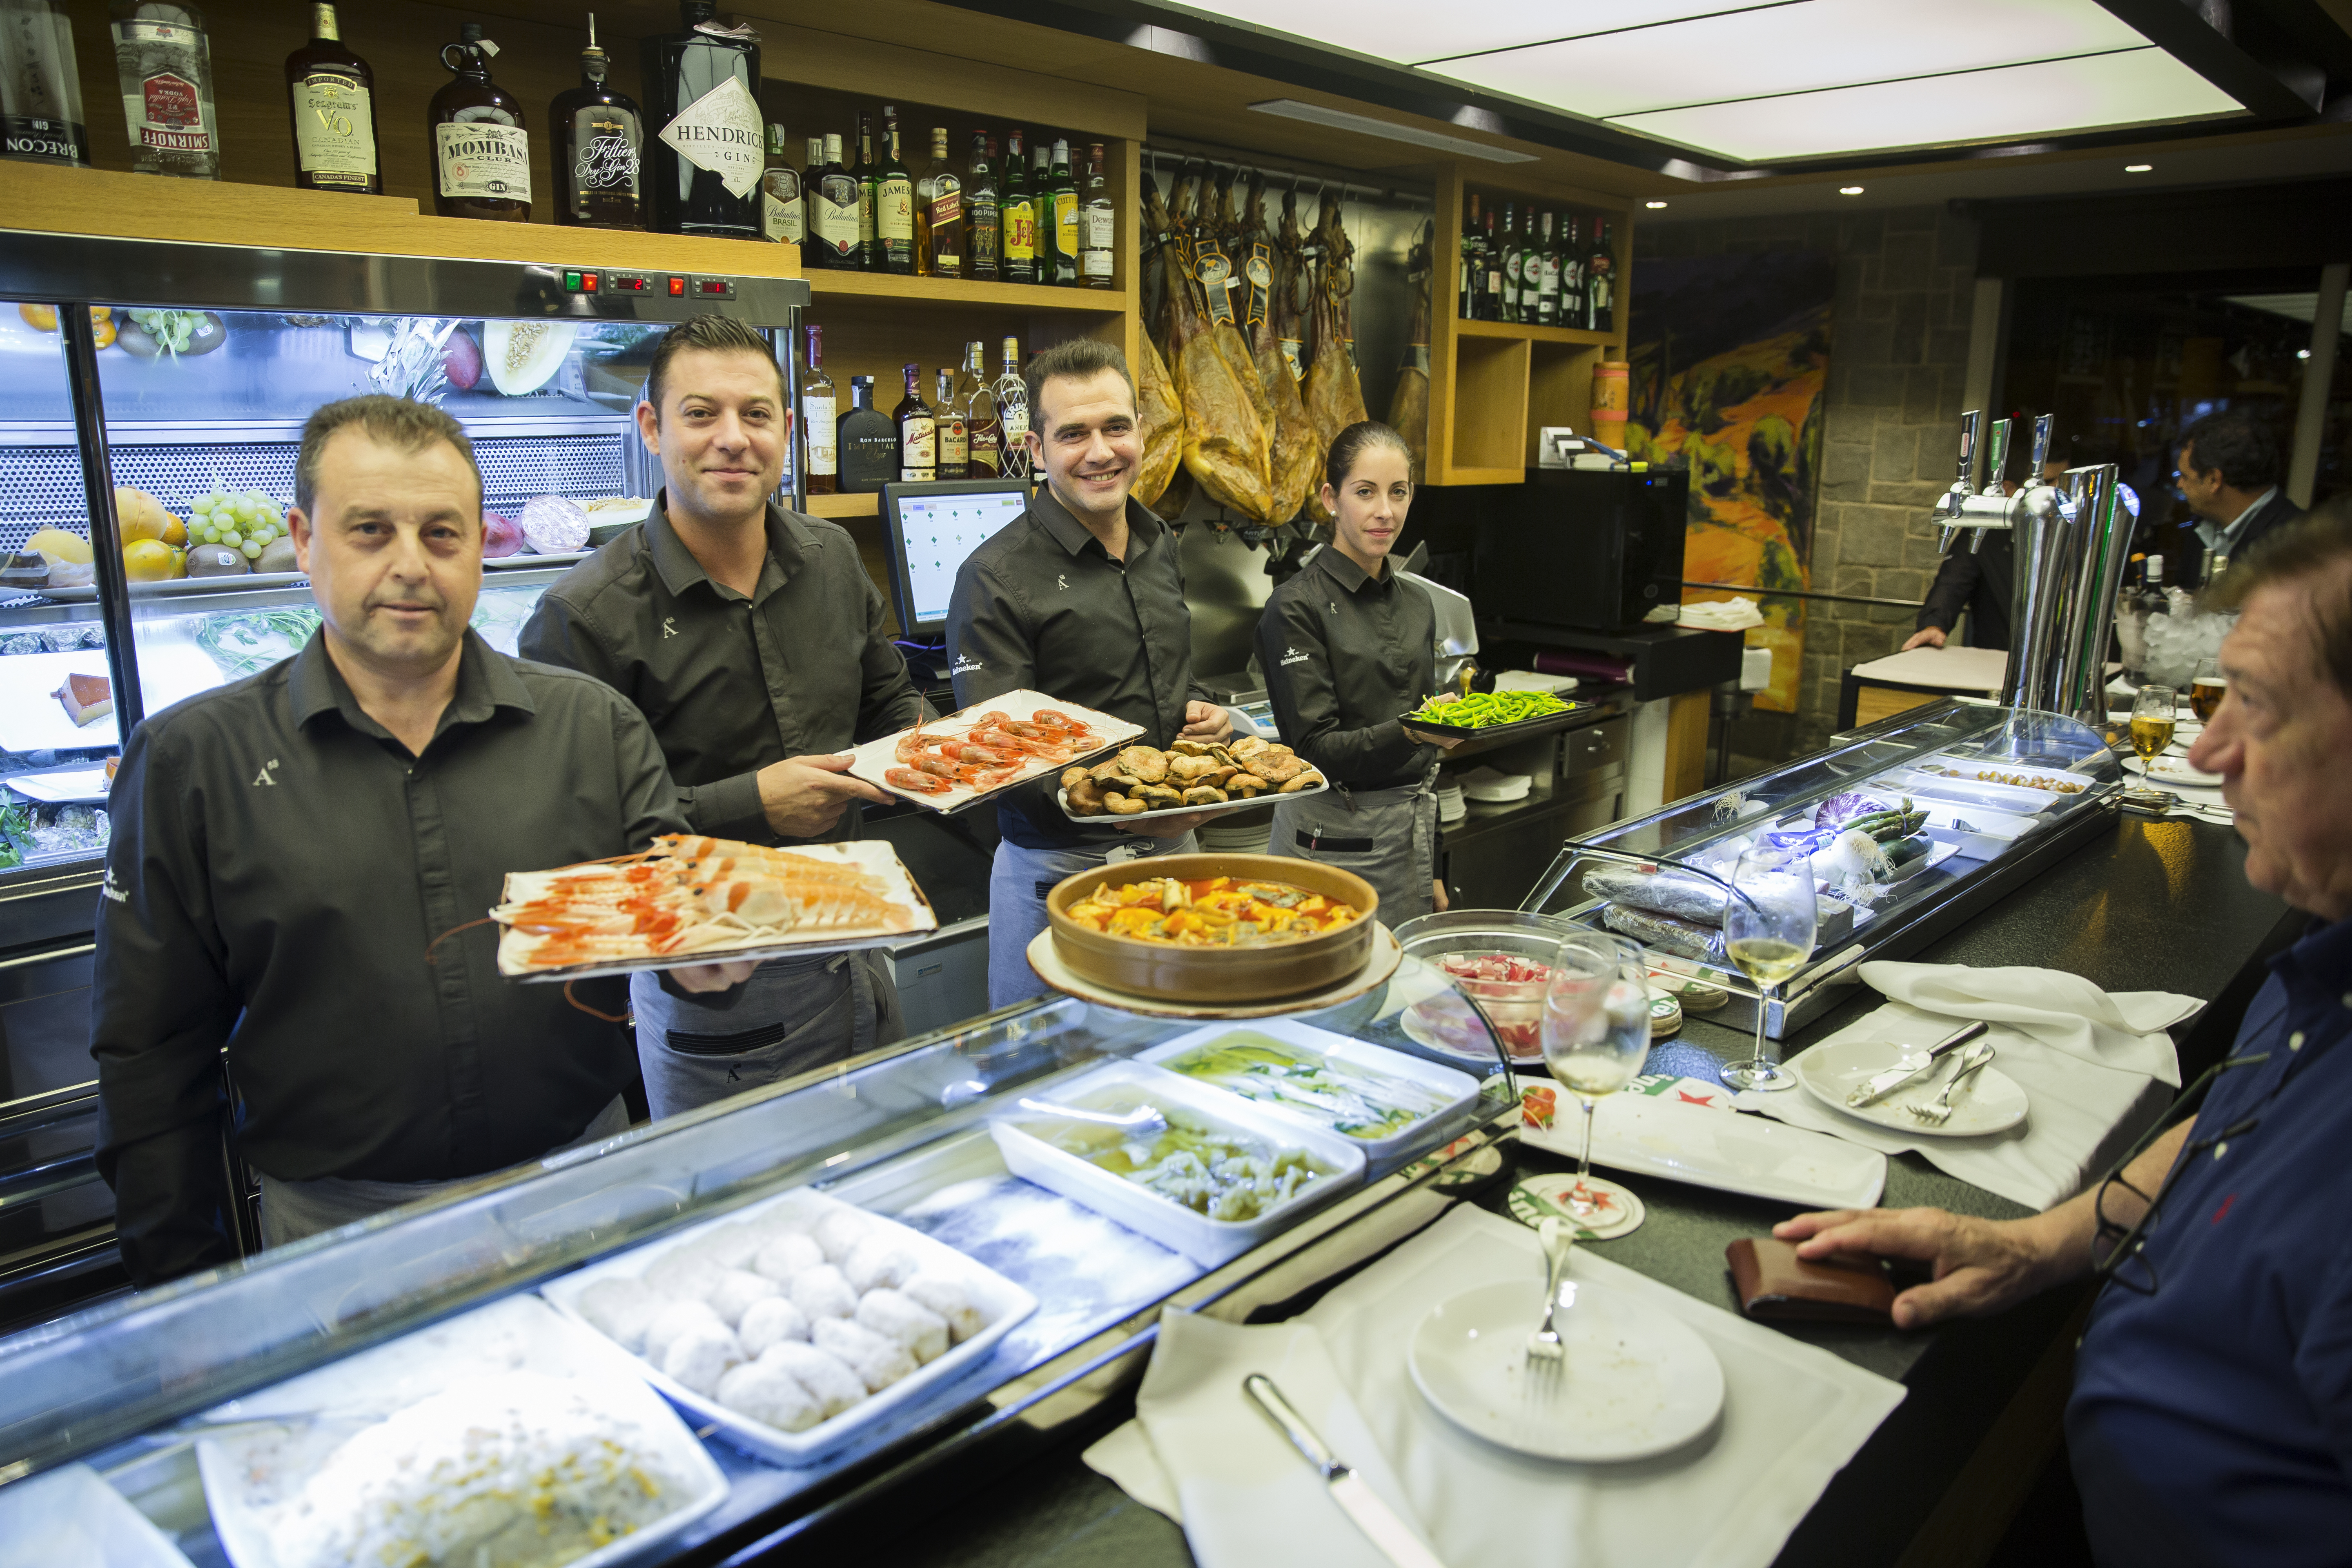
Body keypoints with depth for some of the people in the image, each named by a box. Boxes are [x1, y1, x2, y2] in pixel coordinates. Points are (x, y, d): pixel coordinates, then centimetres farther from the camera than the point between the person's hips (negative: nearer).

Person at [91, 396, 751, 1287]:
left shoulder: (594, 727, -1)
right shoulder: (190, 761, -3)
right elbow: (150, 1054, 0)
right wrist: (189, 1292, -1)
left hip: (583, 1188, 2)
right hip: (339, 1228, -1)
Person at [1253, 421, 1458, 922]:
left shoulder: (1416, 604, 10)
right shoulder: (1296, 607, -11)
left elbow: (1426, 751, 15)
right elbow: (1316, 749, -16)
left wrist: (1433, 869, 15)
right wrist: (1407, 734, -33)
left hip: (1411, 835, 6)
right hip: (1333, 838, -6)